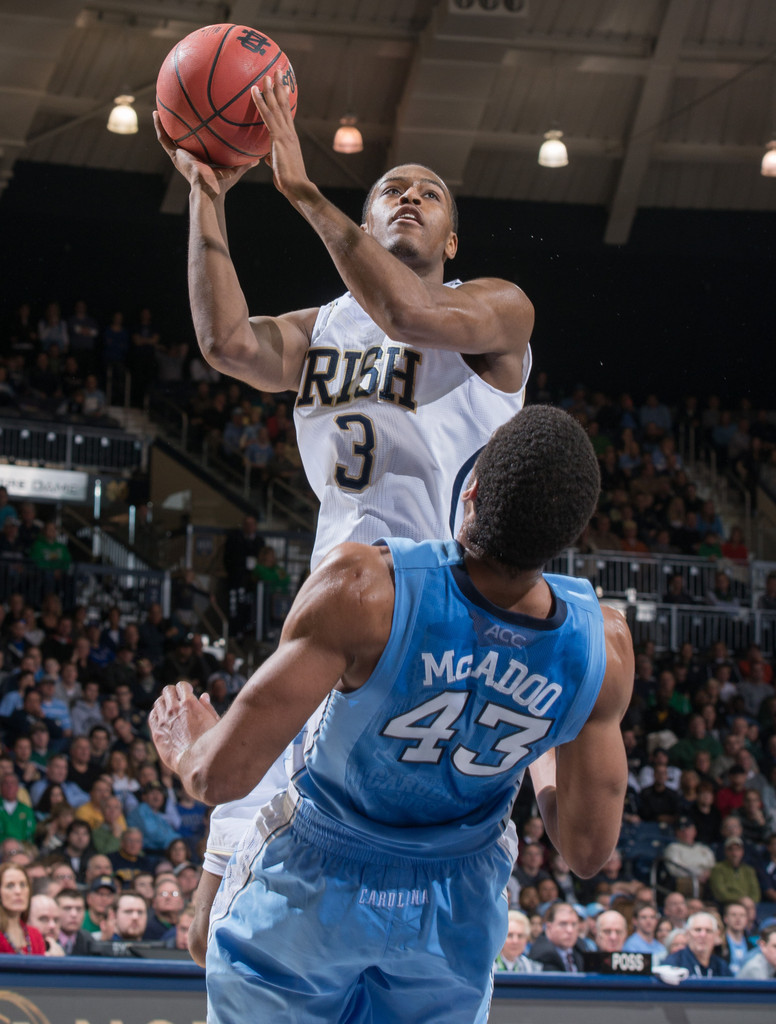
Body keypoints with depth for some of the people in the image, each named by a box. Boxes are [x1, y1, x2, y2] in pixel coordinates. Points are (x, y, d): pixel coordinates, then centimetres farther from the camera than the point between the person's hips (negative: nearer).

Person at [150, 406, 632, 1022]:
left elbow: (224, 775, -29)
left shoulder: (366, 588, -36)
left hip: (311, 893, -3)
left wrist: (188, 747, -4)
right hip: (457, 915, 3)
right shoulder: (603, 644, -23)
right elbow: (588, 850, -9)